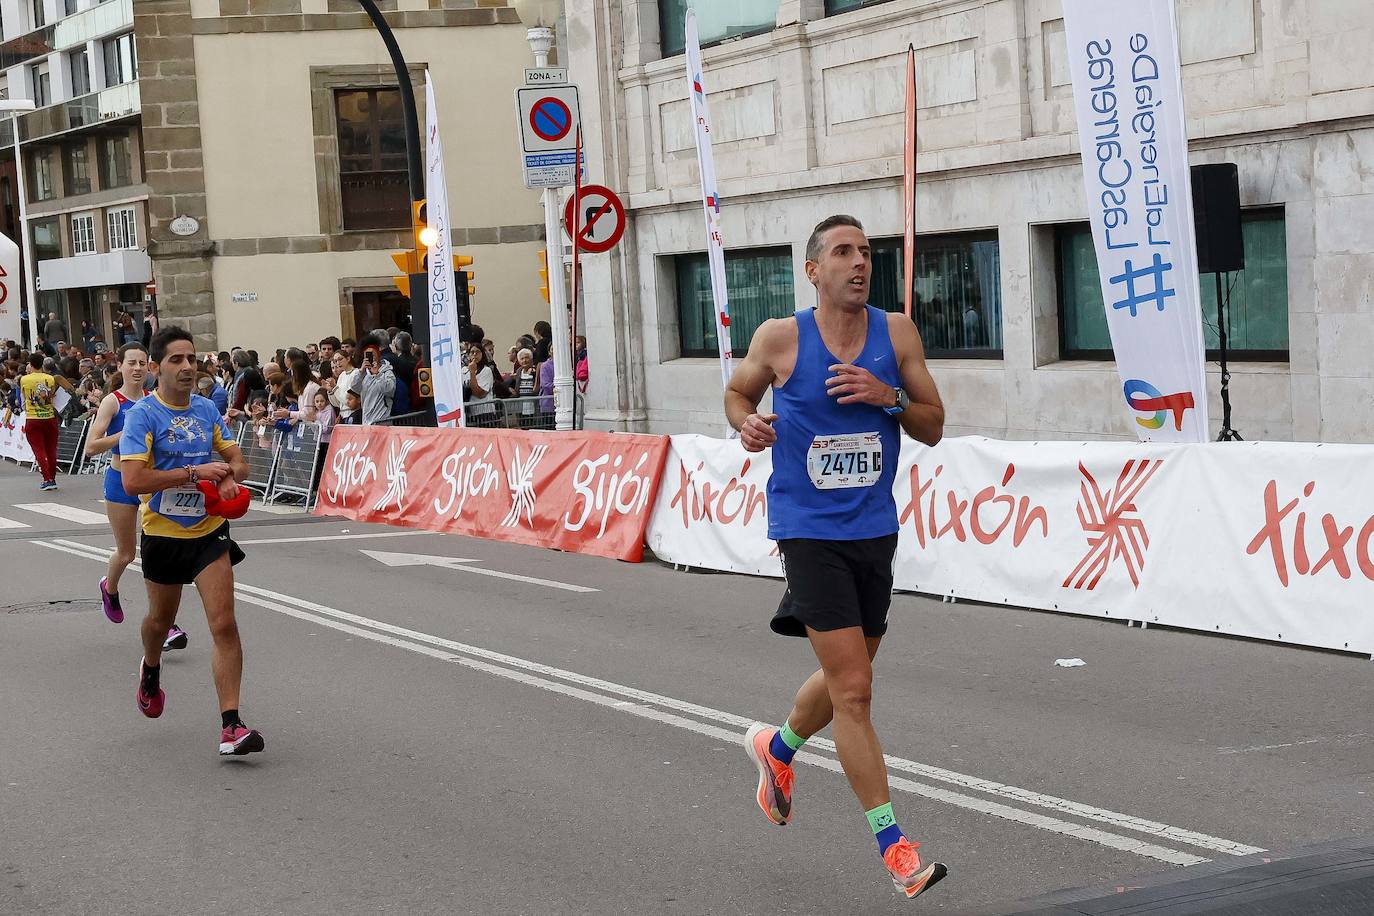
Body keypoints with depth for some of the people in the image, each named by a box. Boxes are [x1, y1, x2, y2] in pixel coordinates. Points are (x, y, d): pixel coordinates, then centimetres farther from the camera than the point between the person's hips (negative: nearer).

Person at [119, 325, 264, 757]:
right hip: (163, 534, -2)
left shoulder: (206, 409, 2)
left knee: (224, 625, -13)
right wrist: (194, 471, -26)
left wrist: (230, 477, -13)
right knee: (160, 618, 20)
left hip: (209, 531, 2)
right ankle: (151, 669, 56)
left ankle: (231, 725, -14)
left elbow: (238, 461, 11)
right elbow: (133, 481, -23)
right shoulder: (143, 414, -13)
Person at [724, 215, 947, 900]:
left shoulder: (896, 333, 1)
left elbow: (934, 427, 4)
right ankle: (894, 847, -4)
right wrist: (747, 423, -10)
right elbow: (738, 390, 12)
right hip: (809, 530, -4)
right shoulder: (780, 337, -6)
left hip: (874, 530, 4)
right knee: (854, 689, -10)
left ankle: (776, 748, 51)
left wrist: (889, 397, -15)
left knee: (847, 678, 20)